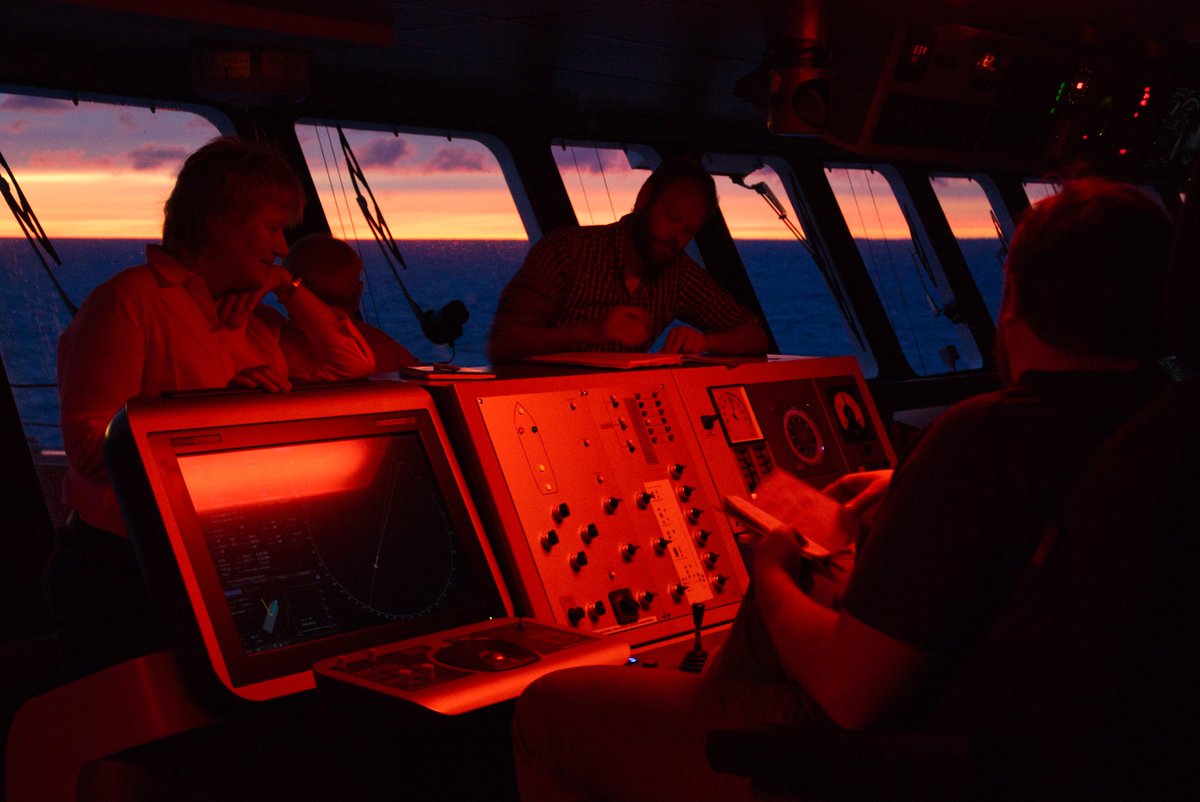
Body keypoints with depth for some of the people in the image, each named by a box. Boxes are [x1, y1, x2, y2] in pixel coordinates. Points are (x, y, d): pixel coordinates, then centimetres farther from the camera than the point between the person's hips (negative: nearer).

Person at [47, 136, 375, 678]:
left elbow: (354, 365, 17)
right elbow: (90, 447, -18)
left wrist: (288, 286, 10)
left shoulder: (254, 319, 15)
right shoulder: (129, 301, -10)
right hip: (123, 573, -6)